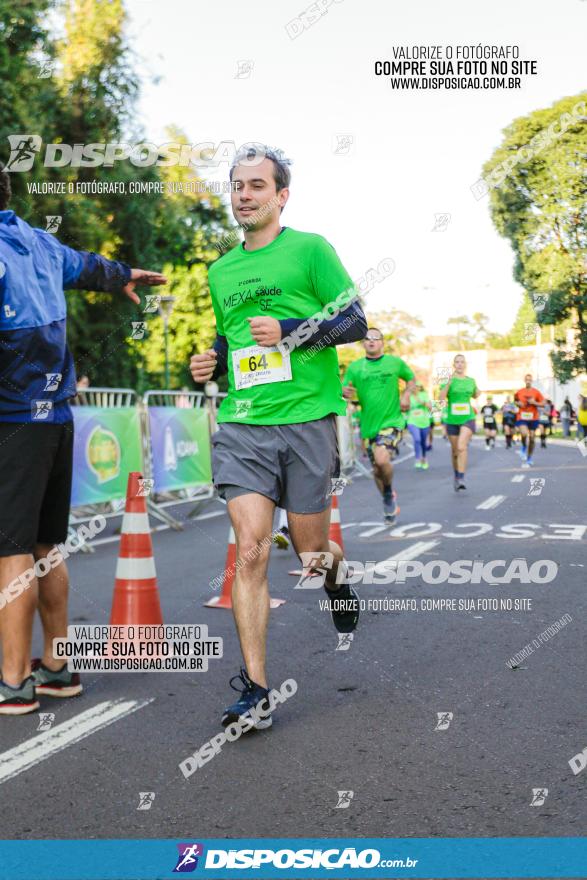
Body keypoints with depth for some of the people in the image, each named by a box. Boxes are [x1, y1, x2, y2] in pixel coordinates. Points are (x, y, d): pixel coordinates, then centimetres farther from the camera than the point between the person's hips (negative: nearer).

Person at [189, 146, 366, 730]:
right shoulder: (220, 271, 18)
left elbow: (355, 321, -2)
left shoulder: (309, 248, 3)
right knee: (250, 551, -8)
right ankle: (254, 690, -2)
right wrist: (214, 362, 8)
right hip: (241, 424, 3)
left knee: (310, 551, 6)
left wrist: (288, 331, -16)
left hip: (307, 418, -3)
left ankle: (337, 573, 44)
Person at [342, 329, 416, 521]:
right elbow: (344, 388, 4)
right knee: (376, 469, 10)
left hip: (392, 421, -3)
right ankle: (390, 505, 33)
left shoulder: (395, 362, 3)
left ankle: (389, 494, 3)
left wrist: (405, 395, -2)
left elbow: (411, 379, 17)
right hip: (368, 424, 3)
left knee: (382, 459, -26)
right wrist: (345, 392, -20)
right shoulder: (354, 367, 5)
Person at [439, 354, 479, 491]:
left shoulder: (471, 380, 8)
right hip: (452, 419, 0)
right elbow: (441, 397, -14)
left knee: (462, 447, -20)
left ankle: (461, 479, -22)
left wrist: (478, 392, 3)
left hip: (468, 418, 0)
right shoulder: (448, 379, -1)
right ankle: (456, 476, 32)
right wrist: (449, 382, -25)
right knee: (454, 450, 10)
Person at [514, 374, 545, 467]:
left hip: (533, 418, 0)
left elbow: (543, 403, 1)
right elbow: (516, 401, 19)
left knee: (531, 438, 4)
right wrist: (518, 404, -3)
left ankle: (529, 460, 18)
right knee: (524, 434, -25)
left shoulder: (536, 392, 0)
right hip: (522, 418, 0)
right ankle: (524, 449, 7)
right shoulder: (519, 392, 4)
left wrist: (534, 403, -15)